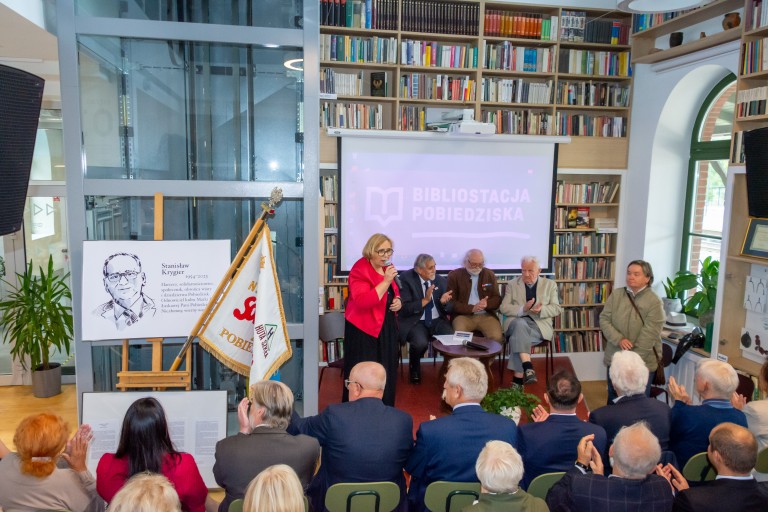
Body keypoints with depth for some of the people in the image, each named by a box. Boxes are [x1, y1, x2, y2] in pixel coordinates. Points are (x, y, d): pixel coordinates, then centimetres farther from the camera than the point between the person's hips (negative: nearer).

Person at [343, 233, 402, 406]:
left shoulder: (386, 268, 9)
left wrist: (397, 301, 3)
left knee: (387, 372, 10)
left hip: (387, 326, 8)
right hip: (364, 329, -8)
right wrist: (386, 281, -29)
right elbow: (363, 301, -27)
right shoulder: (360, 269, -15)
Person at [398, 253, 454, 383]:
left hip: (438, 321, 4)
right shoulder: (406, 279, -8)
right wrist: (425, 300, -23)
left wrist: (444, 302, -15)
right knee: (421, 343, -33)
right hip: (415, 322, -3)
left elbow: (449, 309, 8)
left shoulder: (441, 280, 6)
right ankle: (415, 369, 1)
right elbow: (404, 309, -15)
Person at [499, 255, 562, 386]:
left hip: (539, 324, 0)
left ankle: (518, 377, -31)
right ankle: (527, 367, -44)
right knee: (520, 324, -38)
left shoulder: (550, 284, 13)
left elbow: (557, 308, 6)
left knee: (517, 337, -32)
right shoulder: (512, 284, 12)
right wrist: (523, 309, -17)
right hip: (517, 322, 1)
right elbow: (503, 308, 2)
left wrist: (541, 310, -17)